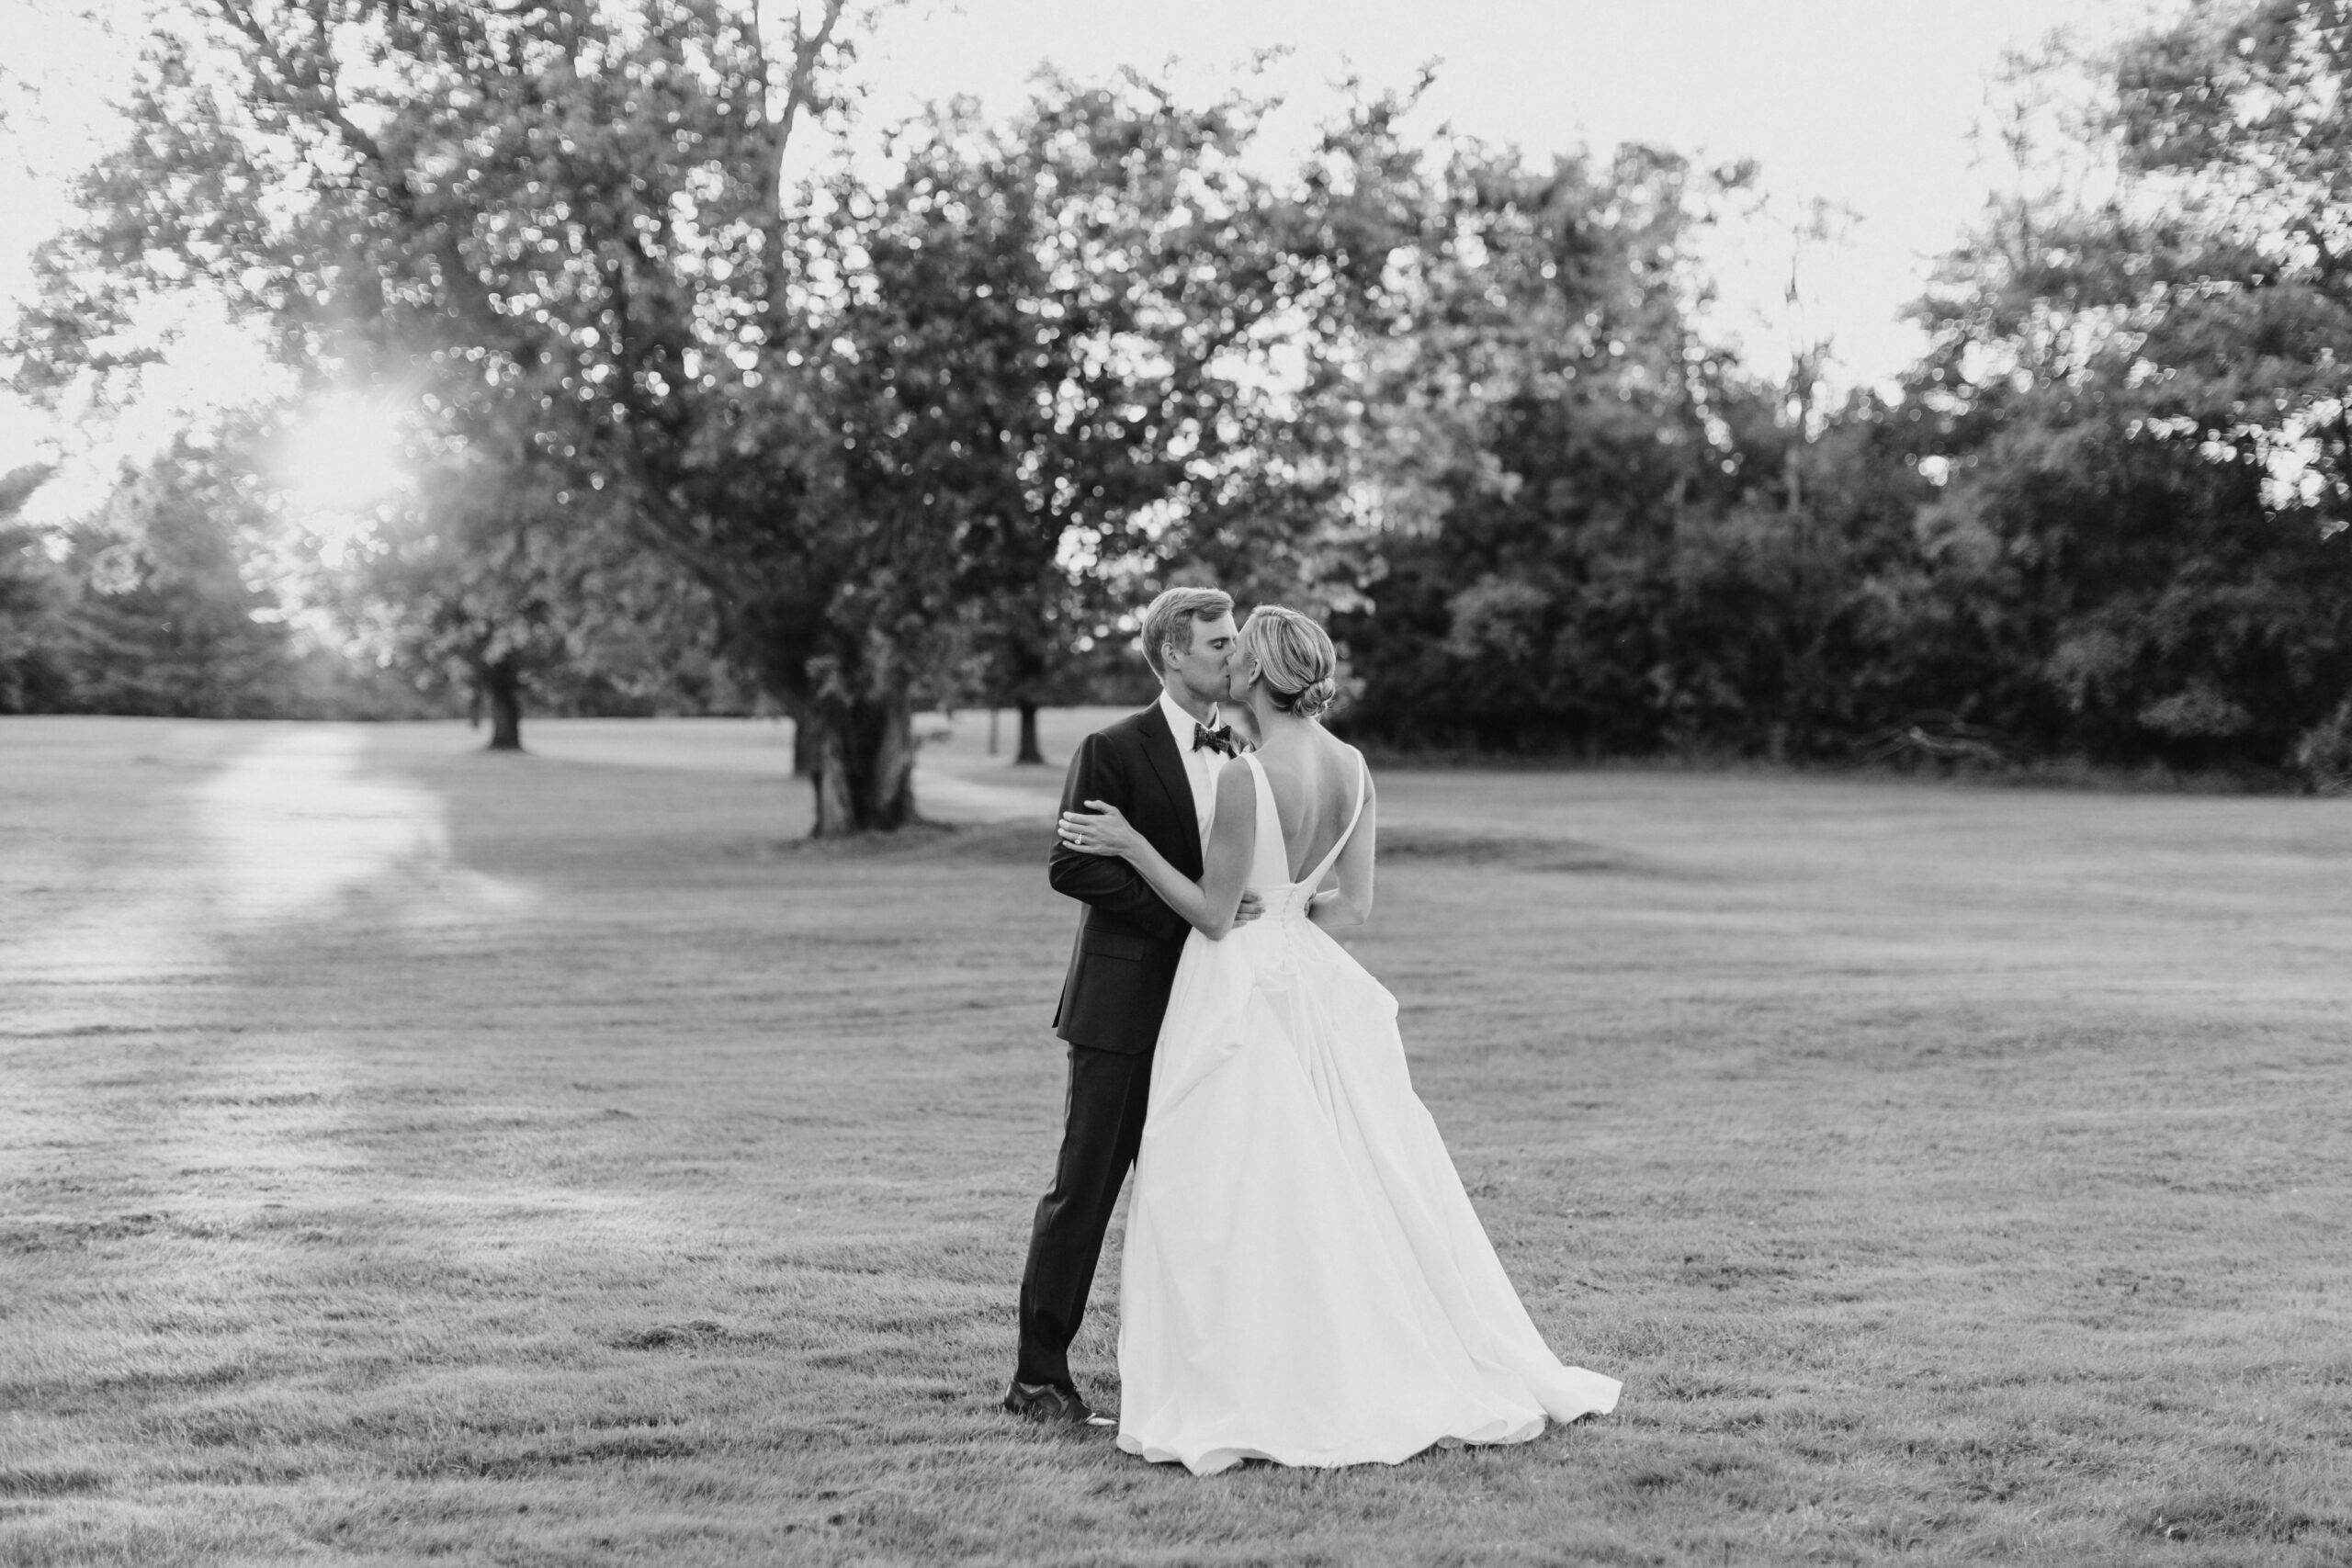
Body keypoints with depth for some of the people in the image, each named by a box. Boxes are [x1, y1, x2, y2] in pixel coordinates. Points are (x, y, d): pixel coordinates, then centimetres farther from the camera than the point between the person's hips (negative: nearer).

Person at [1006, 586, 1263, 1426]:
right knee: (1084, 1188, -1)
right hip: (1124, 1003, -6)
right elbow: (1069, 867, -14)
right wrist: (1187, 910, -20)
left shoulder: (1238, 752, 12)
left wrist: (1255, 909, -1)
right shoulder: (1113, 750, -7)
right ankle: (1040, 1374, 6)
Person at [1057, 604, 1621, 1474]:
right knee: (1357, 1184, 14)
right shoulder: (1352, 767, 2)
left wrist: (1129, 843, -10)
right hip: (1311, 981, 7)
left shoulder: (1244, 776, -19)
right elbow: (1353, 901, 6)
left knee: (1239, 1196, 0)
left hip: (1239, 991, -7)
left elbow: (1214, 914, -14)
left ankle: (1248, 1400, 4)